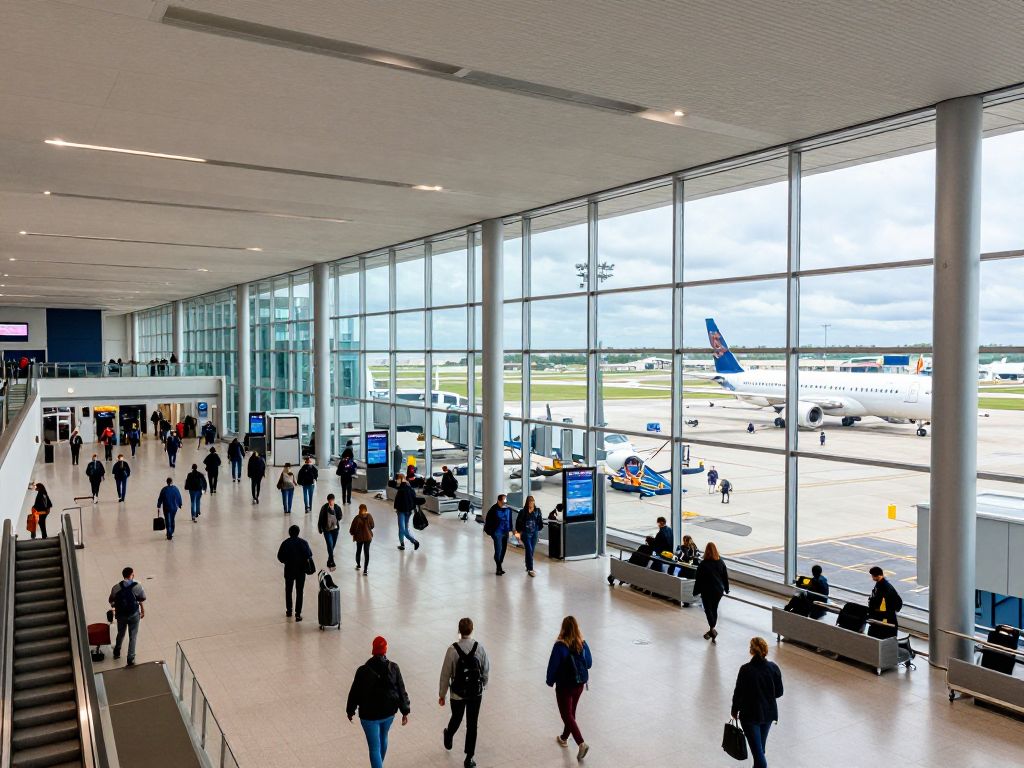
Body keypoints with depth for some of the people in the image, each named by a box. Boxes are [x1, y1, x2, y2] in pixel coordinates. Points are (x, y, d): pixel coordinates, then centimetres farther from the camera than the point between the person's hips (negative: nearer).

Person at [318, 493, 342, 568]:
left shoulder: (337, 508, -4)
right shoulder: (324, 508, -10)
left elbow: (339, 518, -7)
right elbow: (321, 518, -3)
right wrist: (320, 528, 1)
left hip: (335, 529, 3)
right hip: (327, 529, -3)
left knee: (333, 544, 15)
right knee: (330, 544, -13)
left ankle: (330, 561, 38)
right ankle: (331, 561, -9)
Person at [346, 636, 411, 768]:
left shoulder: (363, 671, -21)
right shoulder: (393, 668, -14)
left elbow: (354, 693, -10)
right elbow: (401, 691, -7)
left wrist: (350, 711, 7)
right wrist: (405, 711, 5)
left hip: (369, 715, -4)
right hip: (389, 712, 4)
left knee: (374, 748, 6)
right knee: (383, 739, 29)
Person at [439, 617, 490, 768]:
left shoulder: (452, 649, -18)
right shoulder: (479, 648, -12)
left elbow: (445, 674, -12)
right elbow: (486, 670, -1)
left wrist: (442, 694, 0)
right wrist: (482, 685, 17)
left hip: (457, 693, 0)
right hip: (476, 693, 0)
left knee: (456, 718, 26)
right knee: (472, 725, 11)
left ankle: (448, 739, 52)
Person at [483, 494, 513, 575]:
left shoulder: (508, 509, 0)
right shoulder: (494, 509, -16)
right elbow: (488, 520, -10)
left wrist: (510, 529, 13)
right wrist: (489, 531, -10)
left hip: (505, 532, 6)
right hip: (497, 533, -6)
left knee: (503, 550, 12)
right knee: (498, 550, -10)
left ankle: (499, 567, 26)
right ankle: (498, 568, 0)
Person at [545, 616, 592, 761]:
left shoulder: (560, 646, -23)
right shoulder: (582, 644, -9)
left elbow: (553, 665, -16)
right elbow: (589, 663, 3)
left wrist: (550, 681, 1)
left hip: (565, 685, -5)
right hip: (580, 683, 6)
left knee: (567, 715, 4)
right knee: (571, 712, 24)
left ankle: (581, 743, -9)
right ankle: (564, 738, 41)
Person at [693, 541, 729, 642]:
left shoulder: (703, 564, -15)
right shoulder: (721, 563, -3)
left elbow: (698, 579, -10)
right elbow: (725, 577, 6)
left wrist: (696, 592, 0)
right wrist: (726, 589, 19)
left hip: (707, 591, -4)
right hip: (719, 590, 4)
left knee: (708, 609, 6)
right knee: (714, 609, 16)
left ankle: (712, 629, -13)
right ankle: (712, 630, 24)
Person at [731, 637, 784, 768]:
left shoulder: (746, 670, -22)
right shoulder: (774, 668, -12)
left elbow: (738, 693, -13)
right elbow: (779, 692, -2)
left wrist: (735, 710, 4)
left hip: (750, 714, -4)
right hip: (769, 713, 5)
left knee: (757, 748, 2)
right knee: (760, 745, 25)